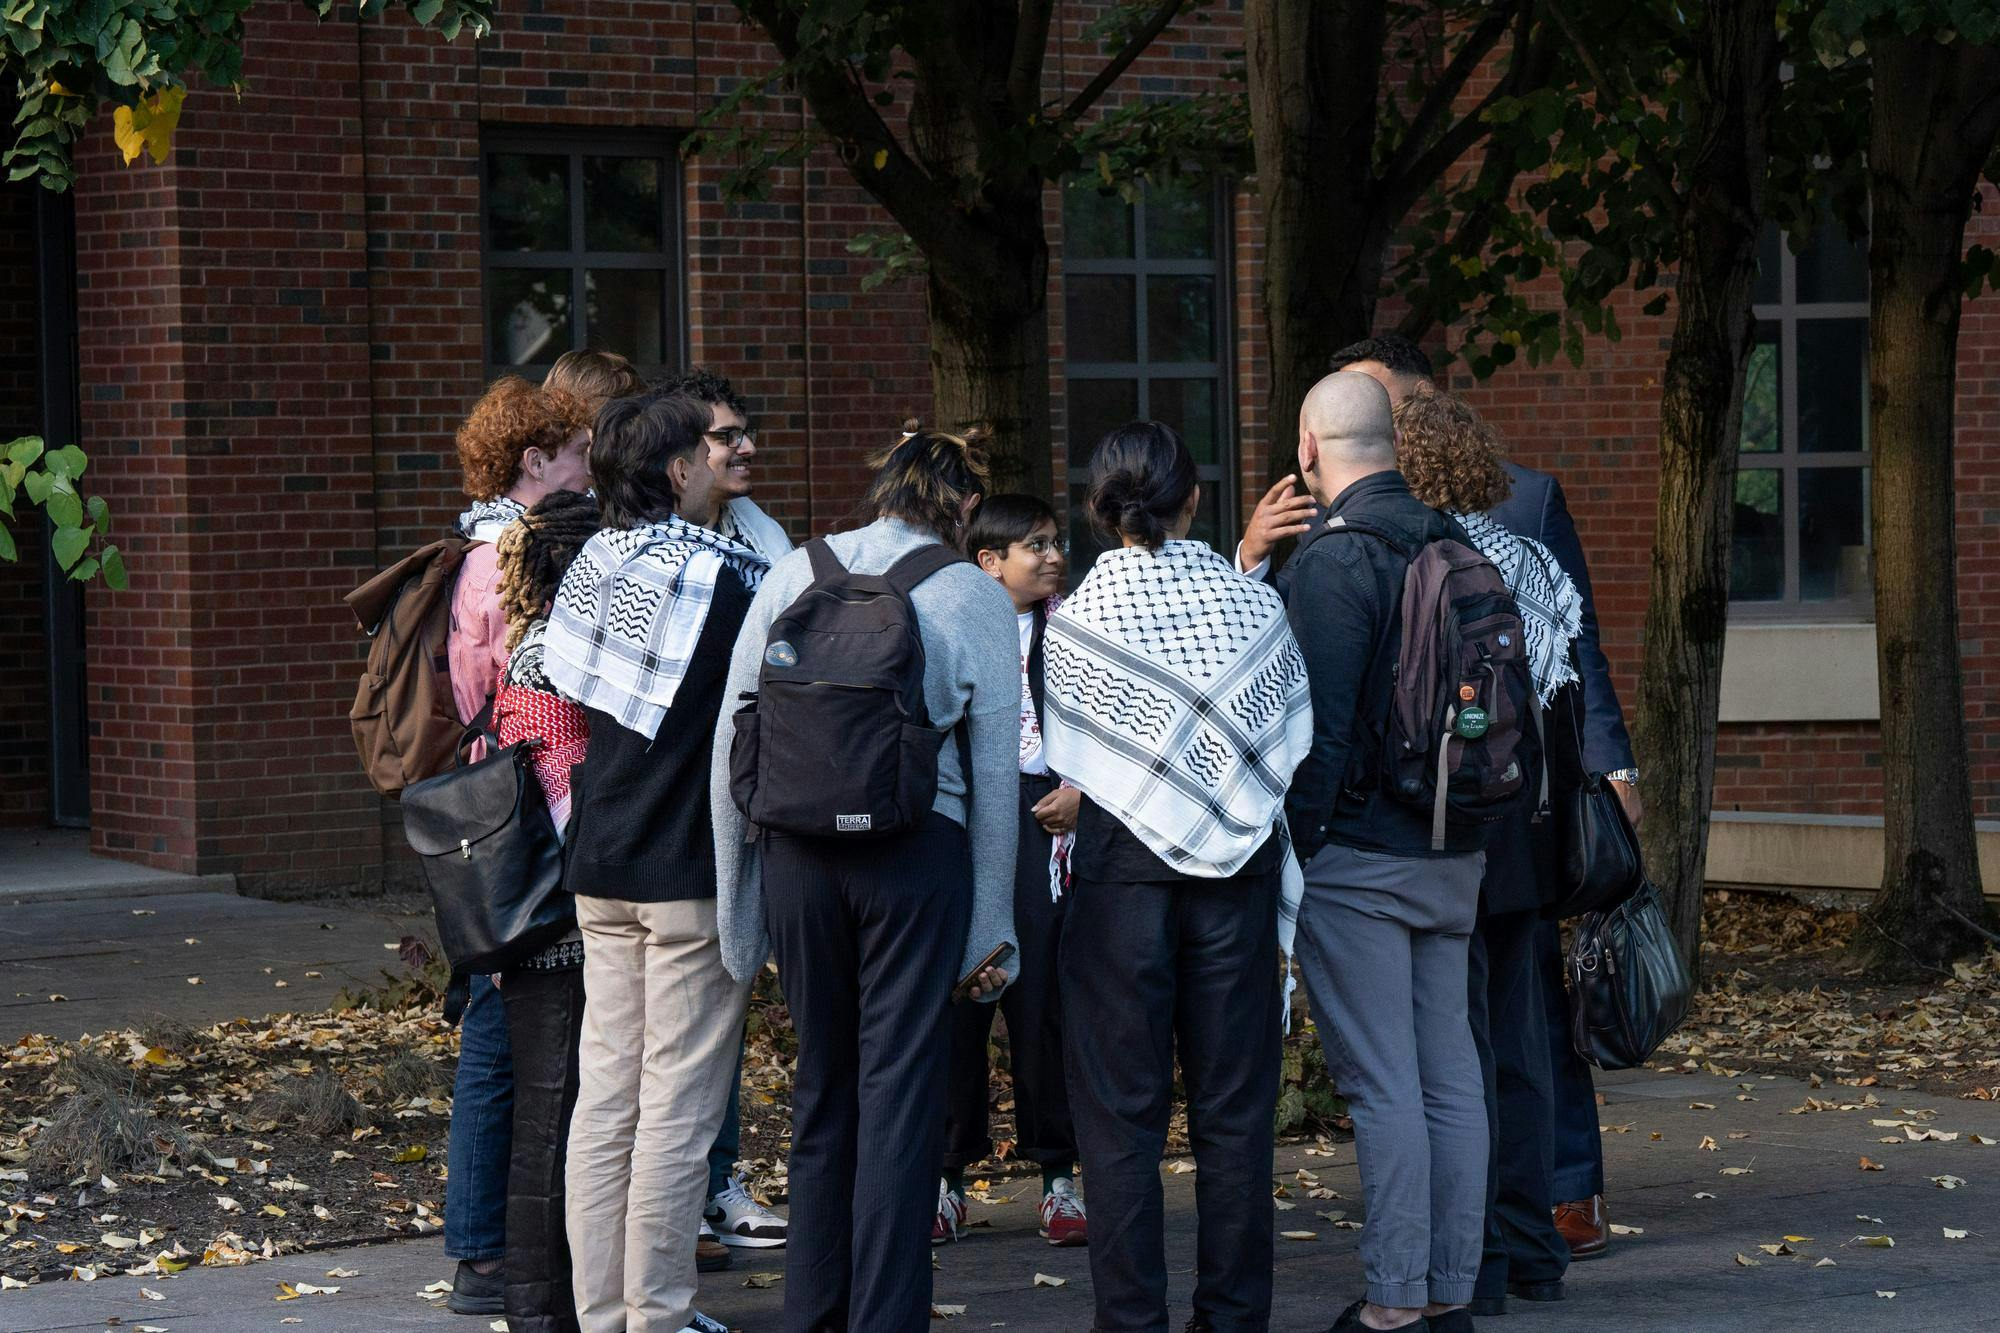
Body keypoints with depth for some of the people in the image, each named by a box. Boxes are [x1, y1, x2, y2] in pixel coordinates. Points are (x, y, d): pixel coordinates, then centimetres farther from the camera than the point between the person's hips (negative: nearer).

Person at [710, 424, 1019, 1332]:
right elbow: (995, 769, 1)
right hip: (919, 850, -3)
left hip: (799, 850, 3)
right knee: (901, 1088, 1)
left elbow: (729, 746, 4)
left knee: (822, 1085, 15)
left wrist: (738, 899, 11)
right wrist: (991, 924, 8)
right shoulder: (974, 596, 1)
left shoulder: (792, 575, 6)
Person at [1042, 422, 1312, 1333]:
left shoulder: (1074, 623, -7)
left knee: (1122, 1111, 3)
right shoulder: (1254, 607, 0)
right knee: (1234, 1109, 8)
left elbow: (1063, 776, -2)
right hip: (1237, 876, 2)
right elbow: (1297, 755, 7)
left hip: (1116, 873, -2)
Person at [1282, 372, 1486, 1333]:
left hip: (1358, 856, -7)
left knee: (1381, 1084, -5)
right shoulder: (1453, 547, 10)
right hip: (1454, 852, 8)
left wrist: (1291, 849, -10)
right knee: (1451, 1074, 9)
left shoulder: (1333, 560, -14)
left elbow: (1318, 727, -17)